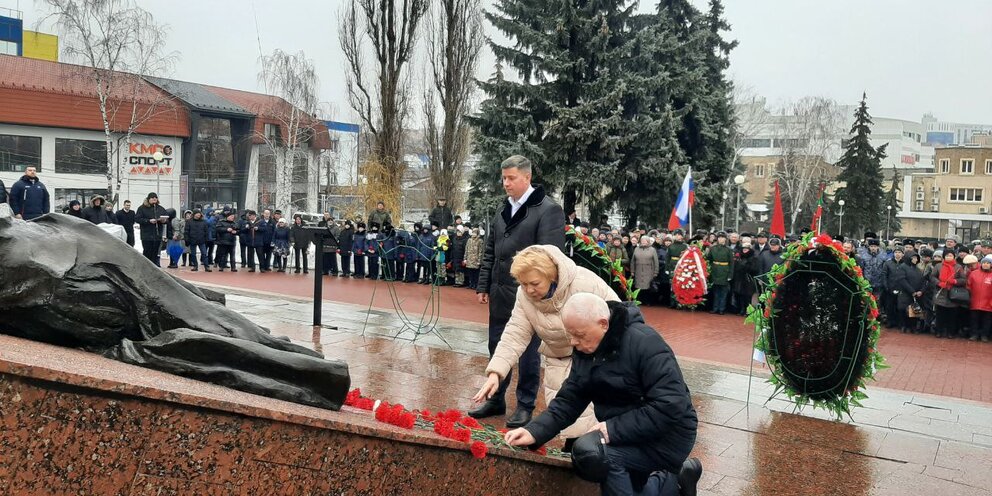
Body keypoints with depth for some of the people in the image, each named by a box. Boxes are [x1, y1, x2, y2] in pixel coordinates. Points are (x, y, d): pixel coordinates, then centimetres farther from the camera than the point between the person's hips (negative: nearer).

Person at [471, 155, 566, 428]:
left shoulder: (548, 210, -10)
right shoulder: (503, 210, 11)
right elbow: (490, 252, 16)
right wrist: (483, 286, 13)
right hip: (500, 293, 7)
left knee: (527, 352, 4)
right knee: (497, 347, 14)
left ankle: (525, 406, 17)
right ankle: (496, 400, 28)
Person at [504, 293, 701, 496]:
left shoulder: (644, 344, -23)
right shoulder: (585, 349, 0)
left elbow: (670, 407, -29)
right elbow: (569, 399, 1)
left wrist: (614, 430, -29)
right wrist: (535, 431, -15)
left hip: (665, 437, -8)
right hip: (627, 435, 8)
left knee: (589, 451, -29)